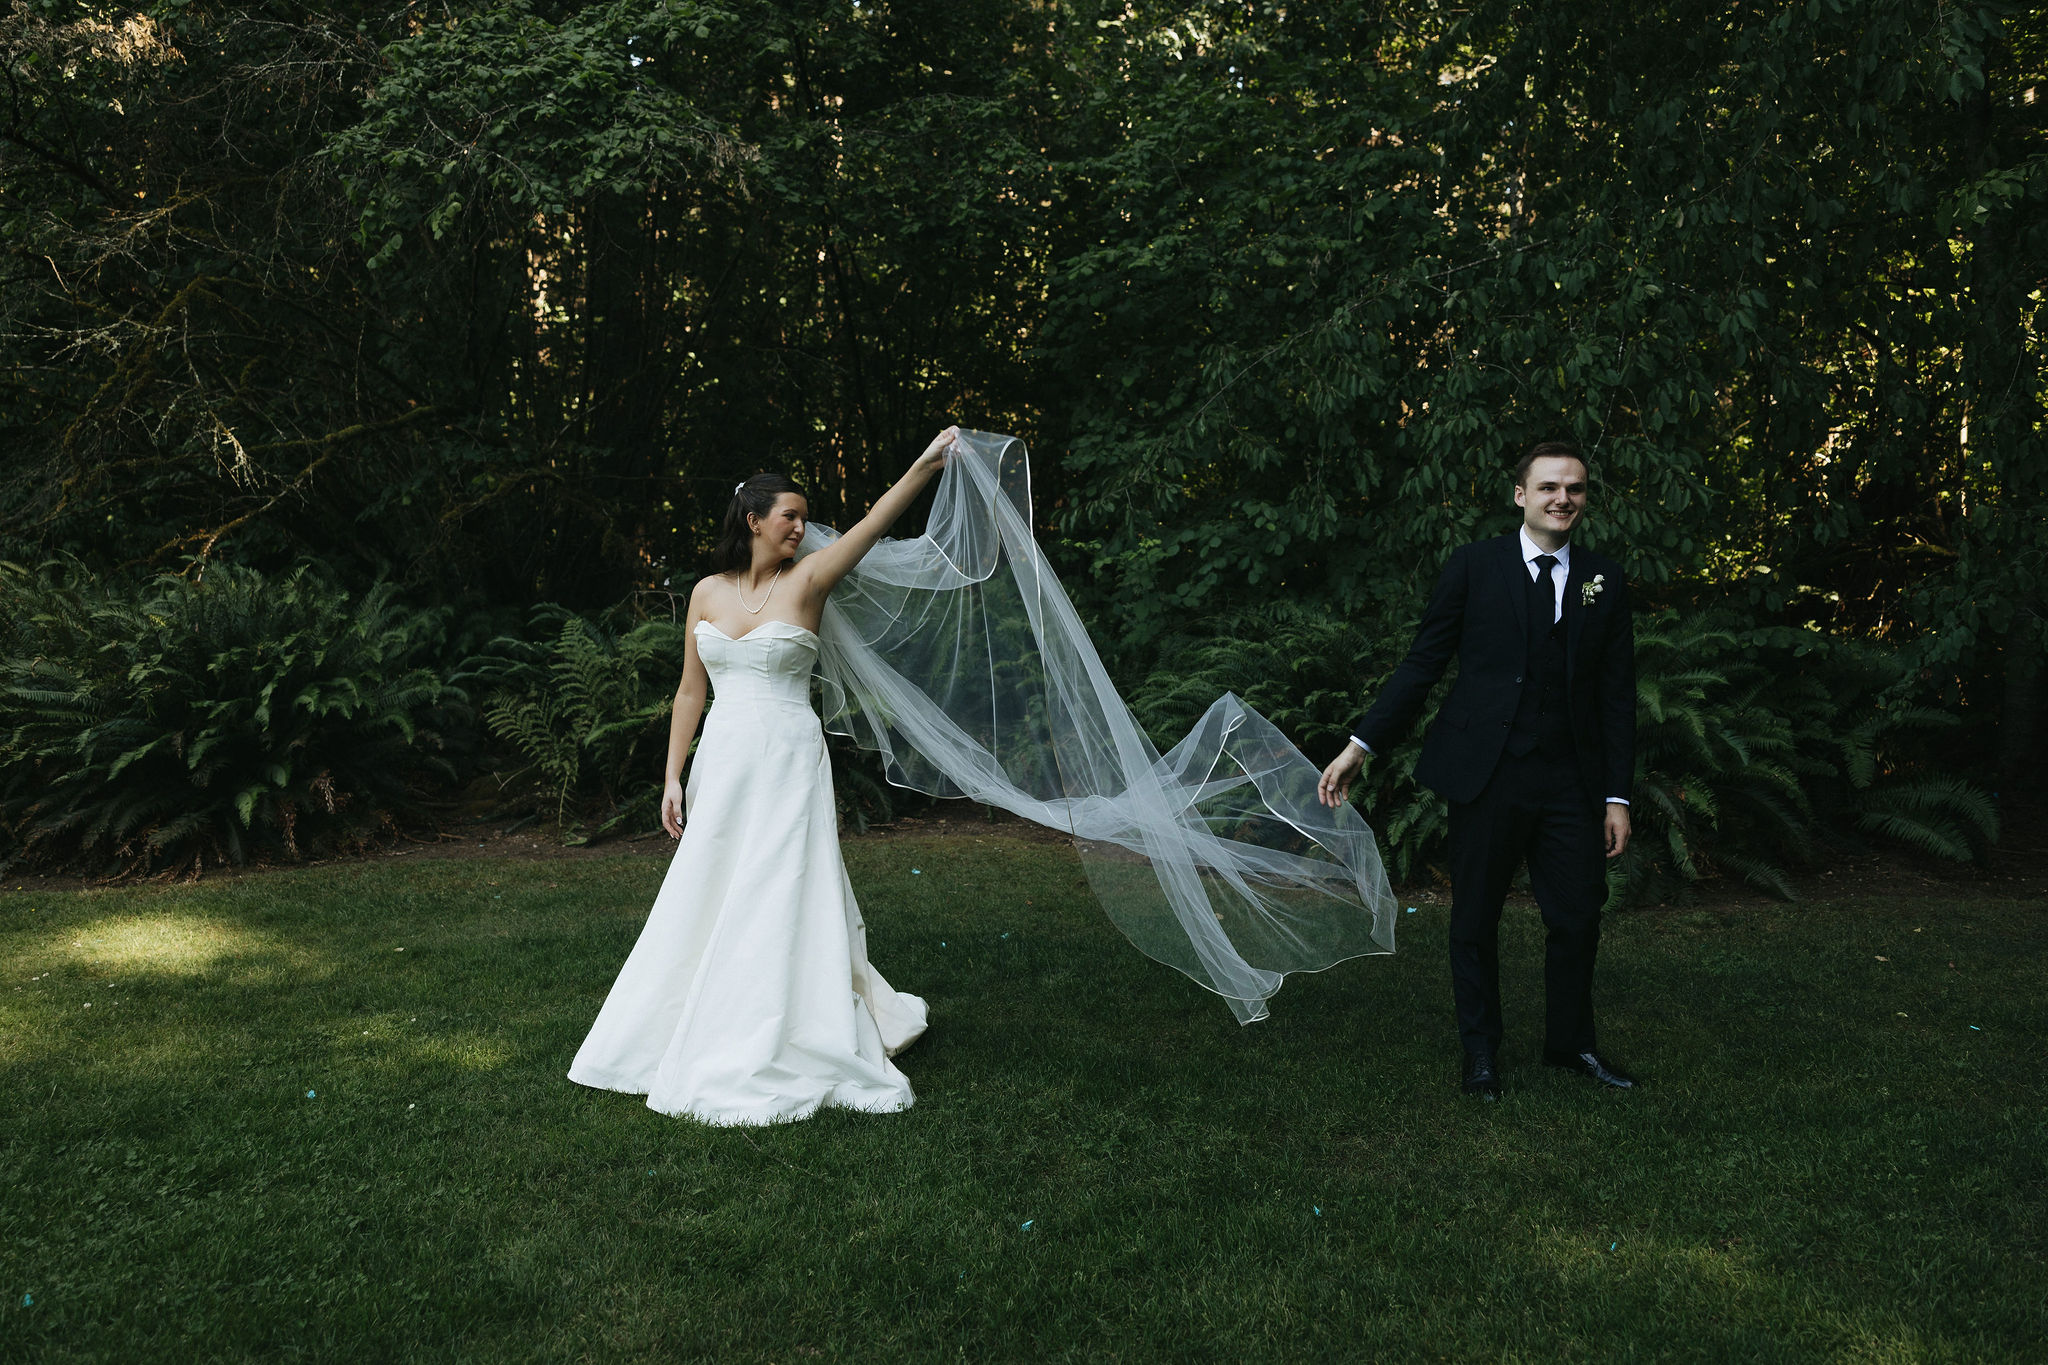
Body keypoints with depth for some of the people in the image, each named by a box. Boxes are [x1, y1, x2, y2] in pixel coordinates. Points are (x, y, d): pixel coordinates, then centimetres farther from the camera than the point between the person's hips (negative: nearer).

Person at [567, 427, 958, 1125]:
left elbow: (874, 523, -12)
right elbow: (690, 690, 10)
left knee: (784, 902, -3)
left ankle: (787, 1051, 10)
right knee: (705, 902, 8)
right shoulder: (707, 593, 7)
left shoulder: (805, 582, -1)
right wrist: (673, 778, 6)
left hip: (790, 763, -3)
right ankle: (701, 1039, 24)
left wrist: (927, 462, -21)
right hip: (723, 763, 3)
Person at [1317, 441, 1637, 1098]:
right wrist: (1360, 746, -3)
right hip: (1486, 773, -2)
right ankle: (1480, 1051, 25)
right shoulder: (1474, 565, 2)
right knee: (1474, 920, 8)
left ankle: (1571, 1043, 30)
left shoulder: (1605, 580, 9)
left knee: (1577, 920, 8)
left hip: (1570, 782, 2)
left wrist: (1618, 797, 5)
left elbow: (1617, 694, 9)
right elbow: (1422, 663, 2)